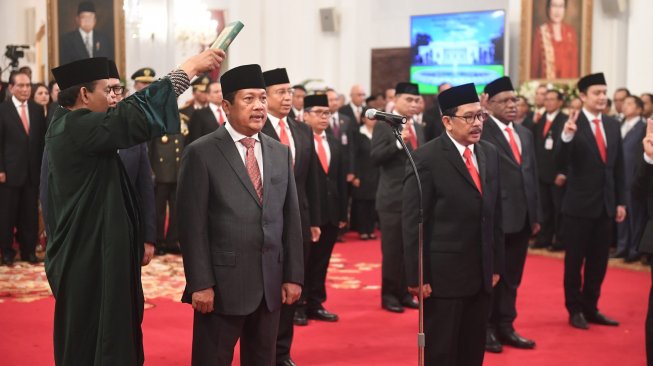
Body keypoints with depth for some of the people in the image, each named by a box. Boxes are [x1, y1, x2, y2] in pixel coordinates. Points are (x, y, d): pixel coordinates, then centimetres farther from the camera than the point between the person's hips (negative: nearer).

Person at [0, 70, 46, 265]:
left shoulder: (38, 109, 8)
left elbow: (42, 140, 9)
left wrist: (42, 167, 4)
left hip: (33, 171, 3)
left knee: (30, 213, 7)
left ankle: (29, 250, 18)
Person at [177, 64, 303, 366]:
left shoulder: (281, 153, 10)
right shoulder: (201, 153, -6)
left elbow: (291, 218, 10)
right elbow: (192, 225, -9)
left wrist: (293, 275, 6)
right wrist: (200, 283, -13)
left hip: (271, 284, 5)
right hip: (222, 283, -5)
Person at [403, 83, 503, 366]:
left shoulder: (489, 153, 9)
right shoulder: (426, 159, -11)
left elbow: (495, 214, 13)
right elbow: (413, 223, -12)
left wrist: (496, 264, 11)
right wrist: (417, 276, -14)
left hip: (482, 275, 6)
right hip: (444, 275, -6)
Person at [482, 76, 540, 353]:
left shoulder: (525, 133, 14)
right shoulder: (481, 133, -10)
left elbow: (533, 175, 16)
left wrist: (536, 214, 12)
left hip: (521, 217, 7)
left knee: (511, 277, 14)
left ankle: (506, 327, 25)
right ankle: (485, 328, 18)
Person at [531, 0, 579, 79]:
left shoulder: (570, 31, 6)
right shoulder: (541, 31, -2)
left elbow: (574, 59, 7)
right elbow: (535, 60, 0)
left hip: (566, 80, 2)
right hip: (545, 80, -2)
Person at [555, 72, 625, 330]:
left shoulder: (613, 125, 7)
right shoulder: (572, 125, -11)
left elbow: (618, 166, 11)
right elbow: (561, 162, -20)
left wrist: (620, 201, 9)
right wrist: (566, 136, -38)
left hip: (606, 205, 6)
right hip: (579, 205, -5)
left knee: (598, 261, 13)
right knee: (575, 260, 6)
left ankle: (590, 308, 24)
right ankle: (575, 310, 18)